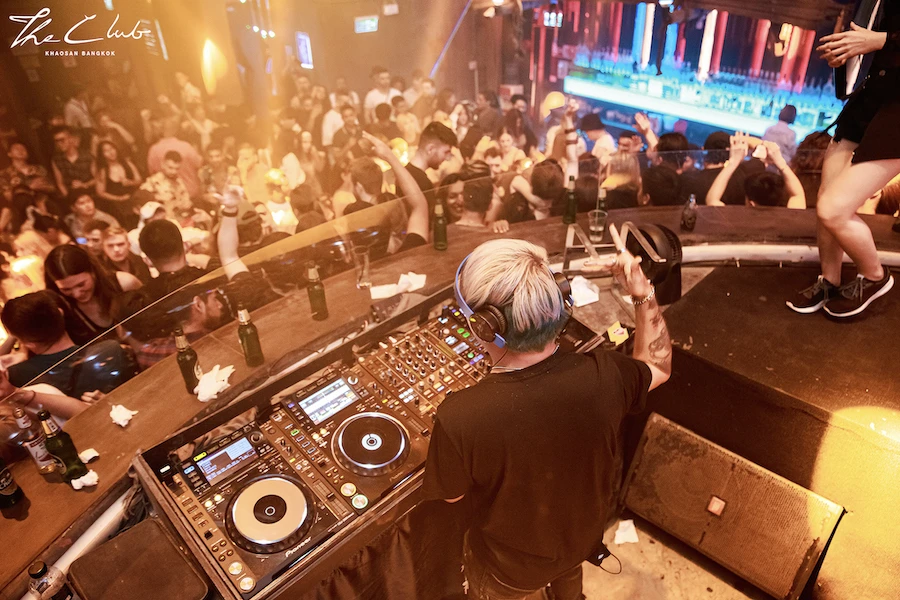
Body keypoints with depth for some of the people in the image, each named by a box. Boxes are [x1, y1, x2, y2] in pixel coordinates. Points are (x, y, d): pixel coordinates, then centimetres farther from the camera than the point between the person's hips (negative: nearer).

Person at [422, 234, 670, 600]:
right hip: (586, 538, 3)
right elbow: (658, 367, -7)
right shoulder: (603, 376, -33)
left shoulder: (458, 419, -42)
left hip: (510, 569, -3)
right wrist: (642, 293, -7)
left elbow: (451, 494, -19)